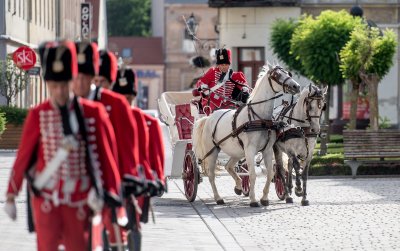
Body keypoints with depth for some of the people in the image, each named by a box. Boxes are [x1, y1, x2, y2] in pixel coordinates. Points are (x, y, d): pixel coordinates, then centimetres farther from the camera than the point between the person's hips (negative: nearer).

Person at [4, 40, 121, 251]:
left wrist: (110, 193, -1)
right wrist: (11, 196, 7)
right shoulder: (38, 115, -2)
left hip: (78, 200, 1)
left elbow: (104, 154, 2)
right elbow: (23, 157, 3)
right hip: (46, 199, -1)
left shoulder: (92, 113, -2)